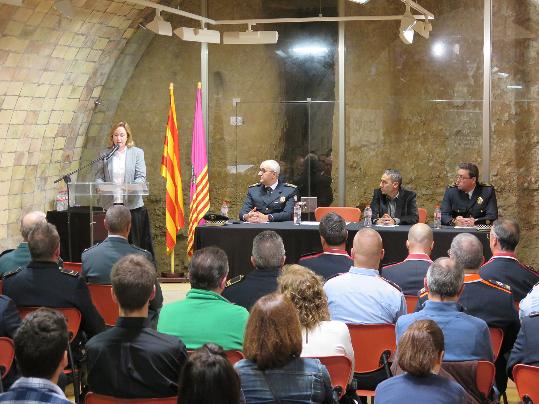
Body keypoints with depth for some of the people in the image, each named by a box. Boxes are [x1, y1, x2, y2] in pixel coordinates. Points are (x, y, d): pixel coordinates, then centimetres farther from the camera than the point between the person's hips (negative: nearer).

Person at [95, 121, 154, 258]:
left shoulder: (137, 153, 4)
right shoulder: (105, 154, 10)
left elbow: (141, 177, -3)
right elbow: (99, 177, 10)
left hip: (132, 204, -2)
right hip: (111, 204, 2)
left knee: (134, 242, 1)